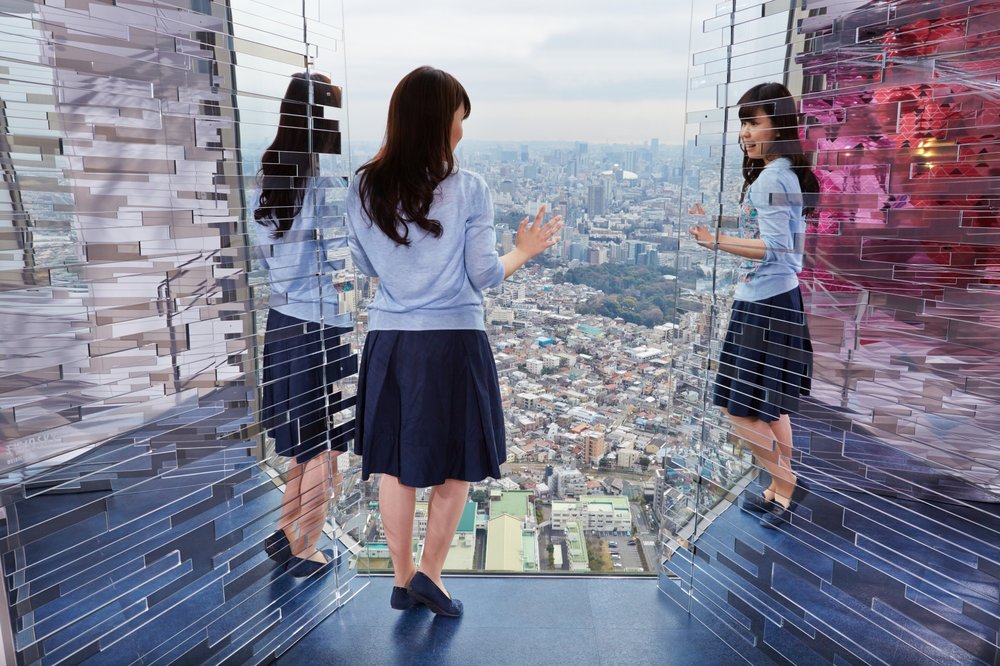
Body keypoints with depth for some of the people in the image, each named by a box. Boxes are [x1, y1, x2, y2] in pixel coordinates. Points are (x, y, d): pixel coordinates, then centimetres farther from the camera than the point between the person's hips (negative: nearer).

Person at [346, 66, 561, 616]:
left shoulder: (364, 189, 0)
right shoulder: (468, 188, -10)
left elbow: (366, 267, 10)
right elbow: (483, 275, -8)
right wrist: (524, 251, 10)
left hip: (388, 341, 4)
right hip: (453, 342, -3)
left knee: (395, 464, 14)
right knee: (456, 463, 15)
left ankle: (403, 579, 28)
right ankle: (429, 572, 19)